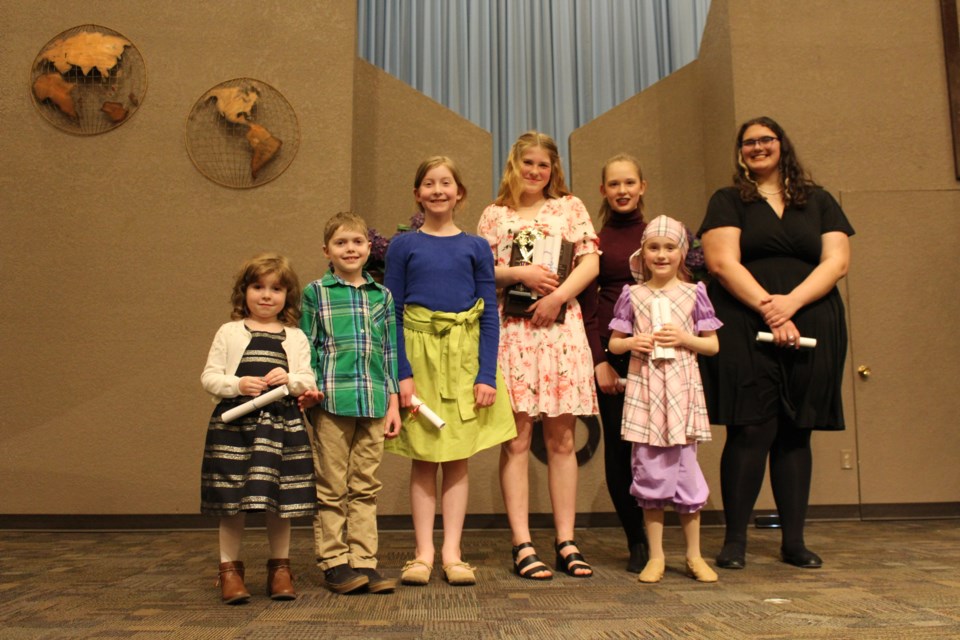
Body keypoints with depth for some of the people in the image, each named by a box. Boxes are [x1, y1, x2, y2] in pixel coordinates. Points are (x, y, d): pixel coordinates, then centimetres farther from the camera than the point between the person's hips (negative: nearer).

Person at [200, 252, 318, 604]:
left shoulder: (296, 337, 11)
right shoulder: (229, 332, 7)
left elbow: (309, 381, 8)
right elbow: (209, 376, 4)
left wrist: (290, 379, -12)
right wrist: (237, 385, -13)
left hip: (282, 423, 1)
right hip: (234, 421, -1)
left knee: (280, 498, 5)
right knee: (232, 500, 1)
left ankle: (280, 568, 20)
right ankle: (230, 569, 16)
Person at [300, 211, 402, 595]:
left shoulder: (381, 295, 14)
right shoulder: (315, 293, 6)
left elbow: (390, 351, 14)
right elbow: (307, 349, 5)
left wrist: (393, 403, 9)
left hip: (373, 403, 3)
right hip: (332, 401, -3)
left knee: (366, 487, 7)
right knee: (331, 488, 3)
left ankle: (364, 561, 14)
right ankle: (333, 563, 13)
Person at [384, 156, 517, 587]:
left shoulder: (475, 247, 6)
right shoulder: (403, 246, 3)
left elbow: (490, 314, 3)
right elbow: (391, 314, 0)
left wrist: (487, 375, -5)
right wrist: (402, 373, -9)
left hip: (464, 358, 1)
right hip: (418, 355, -1)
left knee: (457, 459, 5)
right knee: (423, 458, 4)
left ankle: (452, 553, 13)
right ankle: (424, 553, 12)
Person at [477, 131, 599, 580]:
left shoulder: (571, 207, 15)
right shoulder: (494, 215, 14)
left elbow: (590, 262, 5)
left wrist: (558, 295, -9)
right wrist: (521, 274, -10)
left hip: (561, 328, 1)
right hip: (511, 331, -1)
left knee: (561, 440, 3)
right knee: (517, 440, -2)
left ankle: (566, 542, 10)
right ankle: (522, 546, 3)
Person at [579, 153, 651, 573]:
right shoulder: (595, 240, 7)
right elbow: (586, 306, 3)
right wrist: (599, 360, -7)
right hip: (611, 350, -1)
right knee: (617, 446, 1)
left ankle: (655, 537, 11)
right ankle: (636, 542, 13)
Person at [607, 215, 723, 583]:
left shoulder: (694, 293, 5)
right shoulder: (632, 295, 5)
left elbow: (713, 345, 7)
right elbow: (614, 343, 10)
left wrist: (684, 338, -10)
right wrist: (633, 342, -10)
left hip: (681, 390, 0)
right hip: (644, 390, 0)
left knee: (684, 469, 5)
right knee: (649, 473, 4)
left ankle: (694, 556, 19)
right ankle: (655, 556, 16)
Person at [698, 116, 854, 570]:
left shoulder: (819, 202, 17)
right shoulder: (727, 202, 10)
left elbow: (837, 261, 5)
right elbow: (722, 263, -4)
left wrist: (792, 301, -12)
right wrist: (768, 310, -15)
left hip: (810, 327, 3)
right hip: (744, 329, -2)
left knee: (796, 433, 5)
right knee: (751, 431, -7)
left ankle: (794, 541, 12)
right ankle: (735, 539, 1)